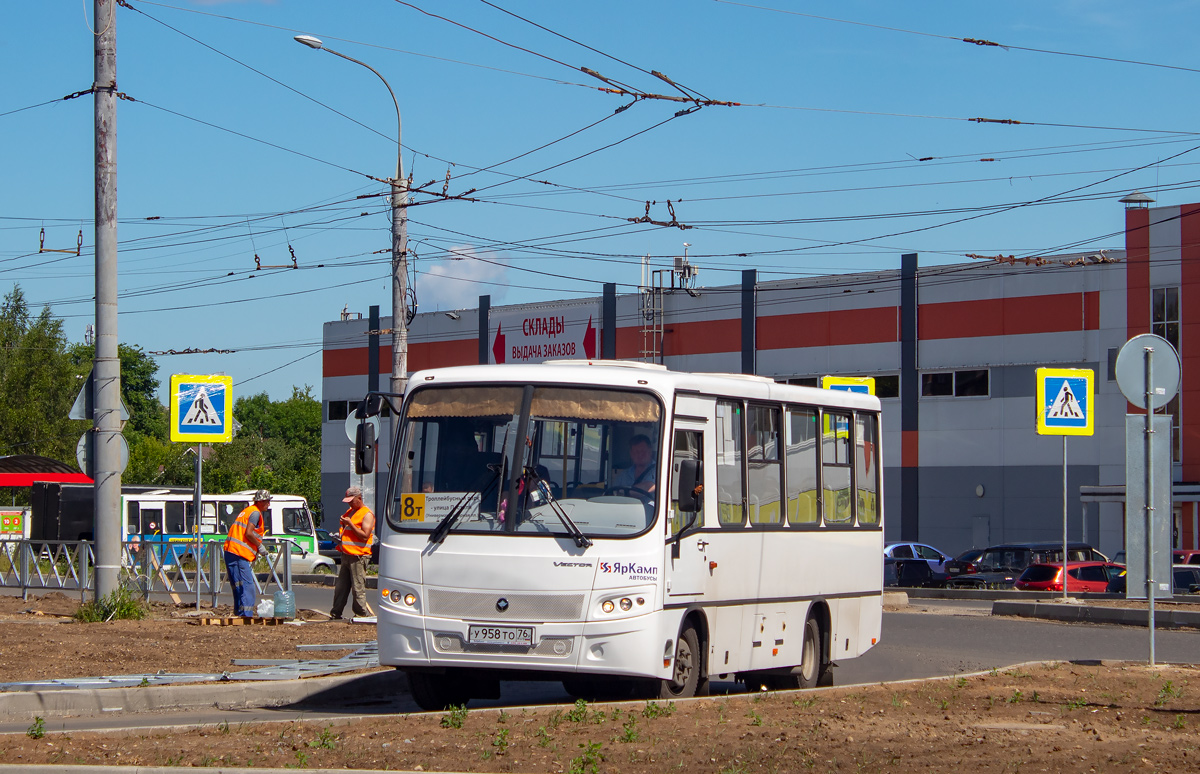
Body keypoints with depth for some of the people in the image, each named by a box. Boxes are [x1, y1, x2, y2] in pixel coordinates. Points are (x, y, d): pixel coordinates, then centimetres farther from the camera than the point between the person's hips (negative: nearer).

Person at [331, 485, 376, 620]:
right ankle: (336, 613, 16)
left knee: (358, 588, -9)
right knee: (340, 587, 10)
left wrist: (350, 524, -17)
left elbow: (365, 536, -16)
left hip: (358, 557, -8)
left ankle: (364, 614, -4)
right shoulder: (350, 511, 20)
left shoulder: (367, 514, -7)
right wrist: (343, 524, 11)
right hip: (346, 555, 8)